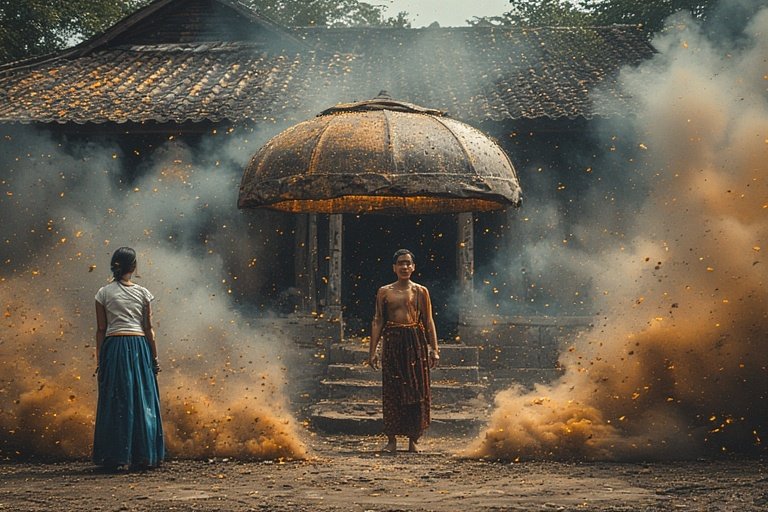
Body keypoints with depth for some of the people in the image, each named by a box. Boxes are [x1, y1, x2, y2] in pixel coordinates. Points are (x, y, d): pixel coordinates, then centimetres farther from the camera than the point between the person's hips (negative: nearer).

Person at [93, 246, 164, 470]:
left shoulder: (104, 293, 2)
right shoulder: (143, 293, 2)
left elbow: (100, 329, 2)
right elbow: (149, 328, 3)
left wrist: (99, 359, 8)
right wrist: (154, 357, 10)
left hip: (113, 346, 0)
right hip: (139, 346, 0)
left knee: (115, 402, 3)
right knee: (142, 400, 6)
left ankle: (116, 457, 2)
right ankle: (143, 455, 7)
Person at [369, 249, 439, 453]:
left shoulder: (420, 291, 9)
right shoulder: (384, 292, 8)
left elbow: (429, 321, 8)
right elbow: (377, 322, 8)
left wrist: (434, 349, 1)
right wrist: (373, 350, 2)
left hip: (416, 342, 0)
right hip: (392, 342, 0)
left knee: (416, 390, 0)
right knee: (391, 391, -1)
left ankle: (413, 440, 7)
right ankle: (392, 439, 5)